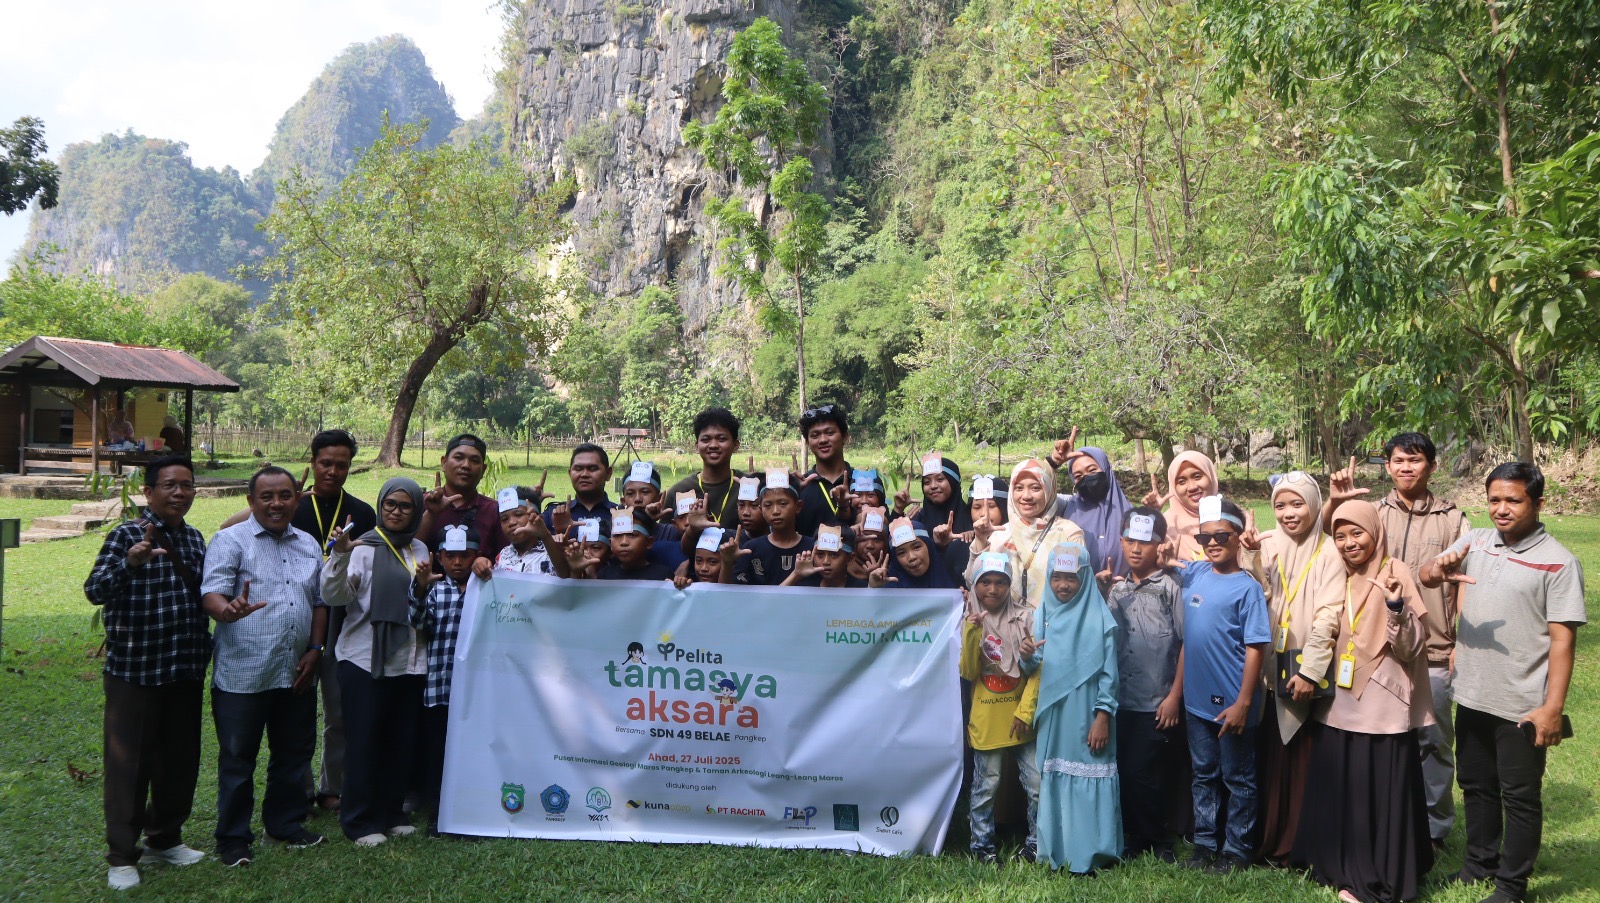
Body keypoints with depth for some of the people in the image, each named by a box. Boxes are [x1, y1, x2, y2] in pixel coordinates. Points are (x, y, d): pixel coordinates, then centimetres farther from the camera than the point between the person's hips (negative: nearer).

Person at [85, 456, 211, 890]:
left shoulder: (195, 538, 10)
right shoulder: (127, 535, -9)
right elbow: (95, 591, -22)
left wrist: (204, 647, 11)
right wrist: (130, 563, -40)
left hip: (185, 670, 6)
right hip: (134, 670, -6)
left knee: (180, 759, 14)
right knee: (129, 762, 2)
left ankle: (164, 839, 31)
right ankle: (122, 856, 14)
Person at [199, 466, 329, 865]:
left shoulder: (309, 545, 13)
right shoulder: (231, 540, -4)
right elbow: (211, 592, -15)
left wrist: (315, 649, 5)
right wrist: (228, 609, -37)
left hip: (296, 674, 5)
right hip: (243, 675, -5)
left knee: (294, 753, 15)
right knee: (237, 759, 5)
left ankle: (285, 824, 31)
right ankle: (233, 838, 17)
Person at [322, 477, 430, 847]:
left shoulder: (419, 549, 12)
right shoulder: (365, 546, -6)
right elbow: (333, 595, -18)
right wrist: (340, 554, -33)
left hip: (409, 660, 5)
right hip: (365, 659, -5)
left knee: (402, 741, 10)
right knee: (364, 741, 0)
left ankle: (392, 814, 23)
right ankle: (361, 822, 11)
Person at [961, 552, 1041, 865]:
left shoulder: (1024, 618, -2)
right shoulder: (970, 621, 0)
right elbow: (968, 673, -7)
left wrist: (1025, 711, -9)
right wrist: (972, 633, -19)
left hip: (1022, 718, 0)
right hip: (987, 720, 0)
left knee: (1038, 783, 1)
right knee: (986, 786, 7)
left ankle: (1037, 843, 18)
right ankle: (982, 844, 22)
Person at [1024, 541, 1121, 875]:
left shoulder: (1099, 618, -5)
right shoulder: (1042, 613, 7)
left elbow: (1109, 673, -6)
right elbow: (1033, 669, 9)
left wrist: (1103, 717, -12)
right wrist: (1027, 656, -14)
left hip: (1087, 716, -4)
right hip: (1053, 715, 4)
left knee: (1089, 778, -2)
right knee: (1052, 780, 8)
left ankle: (1089, 854, 7)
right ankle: (1056, 851, 17)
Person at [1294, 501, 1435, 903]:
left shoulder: (1396, 576, -7)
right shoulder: (1340, 579, 10)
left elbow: (1410, 650, -13)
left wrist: (1396, 607, -26)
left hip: (1383, 711, -5)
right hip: (1341, 707, 6)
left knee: (1381, 795, -1)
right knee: (1340, 792, 9)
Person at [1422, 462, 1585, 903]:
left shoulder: (1558, 562, -11)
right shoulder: (1475, 542, 3)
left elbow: (1562, 640, -13)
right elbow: (1425, 578, -5)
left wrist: (1553, 708, -17)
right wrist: (1438, 569, -29)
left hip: (1522, 705, -5)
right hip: (1472, 696, 5)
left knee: (1520, 795, 8)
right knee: (1476, 785, 19)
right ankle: (1480, 864, 37)